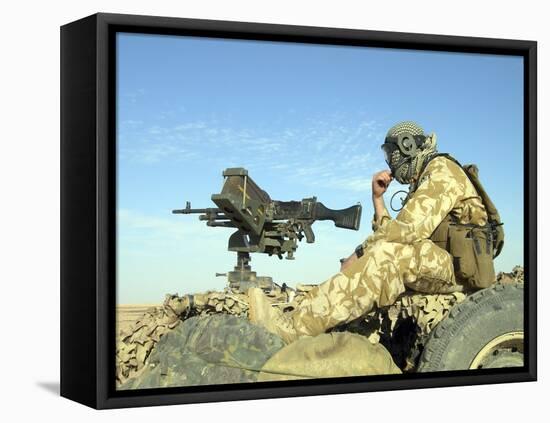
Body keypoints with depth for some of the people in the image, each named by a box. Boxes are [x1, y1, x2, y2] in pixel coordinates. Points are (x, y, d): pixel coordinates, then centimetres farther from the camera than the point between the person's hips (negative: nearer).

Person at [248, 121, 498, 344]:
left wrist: (359, 254, -12)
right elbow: (391, 234, 17)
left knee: (387, 255, -31)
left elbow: (407, 230, -19)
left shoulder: (441, 170, -5)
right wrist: (377, 198, 8)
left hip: (458, 268, -10)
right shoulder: (422, 183, 26)